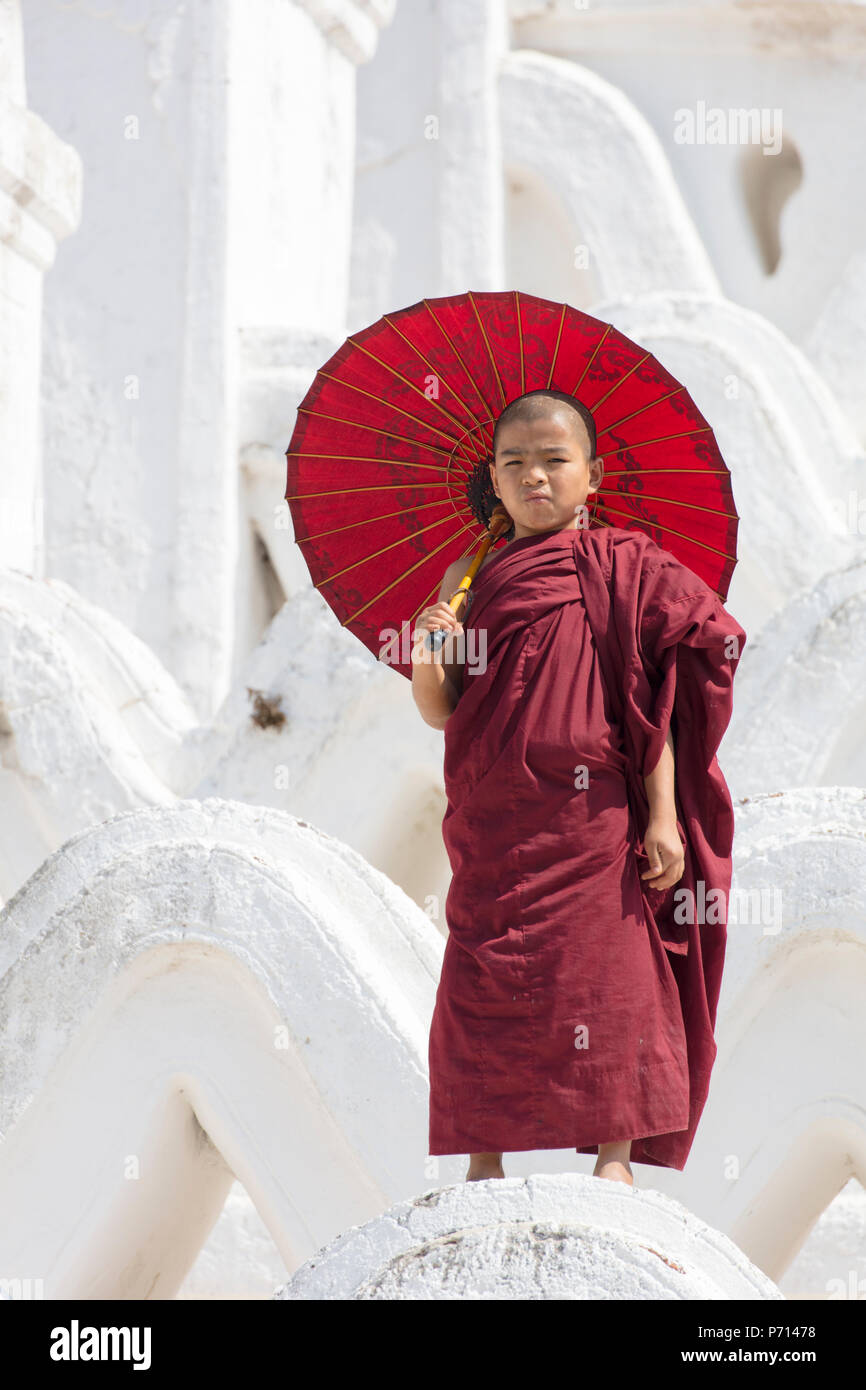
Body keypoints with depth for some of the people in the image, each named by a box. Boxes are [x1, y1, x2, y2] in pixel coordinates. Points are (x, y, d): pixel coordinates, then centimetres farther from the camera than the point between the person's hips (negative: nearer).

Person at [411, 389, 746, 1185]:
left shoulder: (619, 571, 1)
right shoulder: (470, 578, 11)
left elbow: (654, 698, -2)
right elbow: (441, 712, 10)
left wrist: (661, 814, -8)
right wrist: (428, 656, -11)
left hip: (591, 814, -3)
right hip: (491, 818, 3)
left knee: (605, 971, -7)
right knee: (480, 983, 1)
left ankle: (614, 1156, -2)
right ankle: (484, 1160, 8)